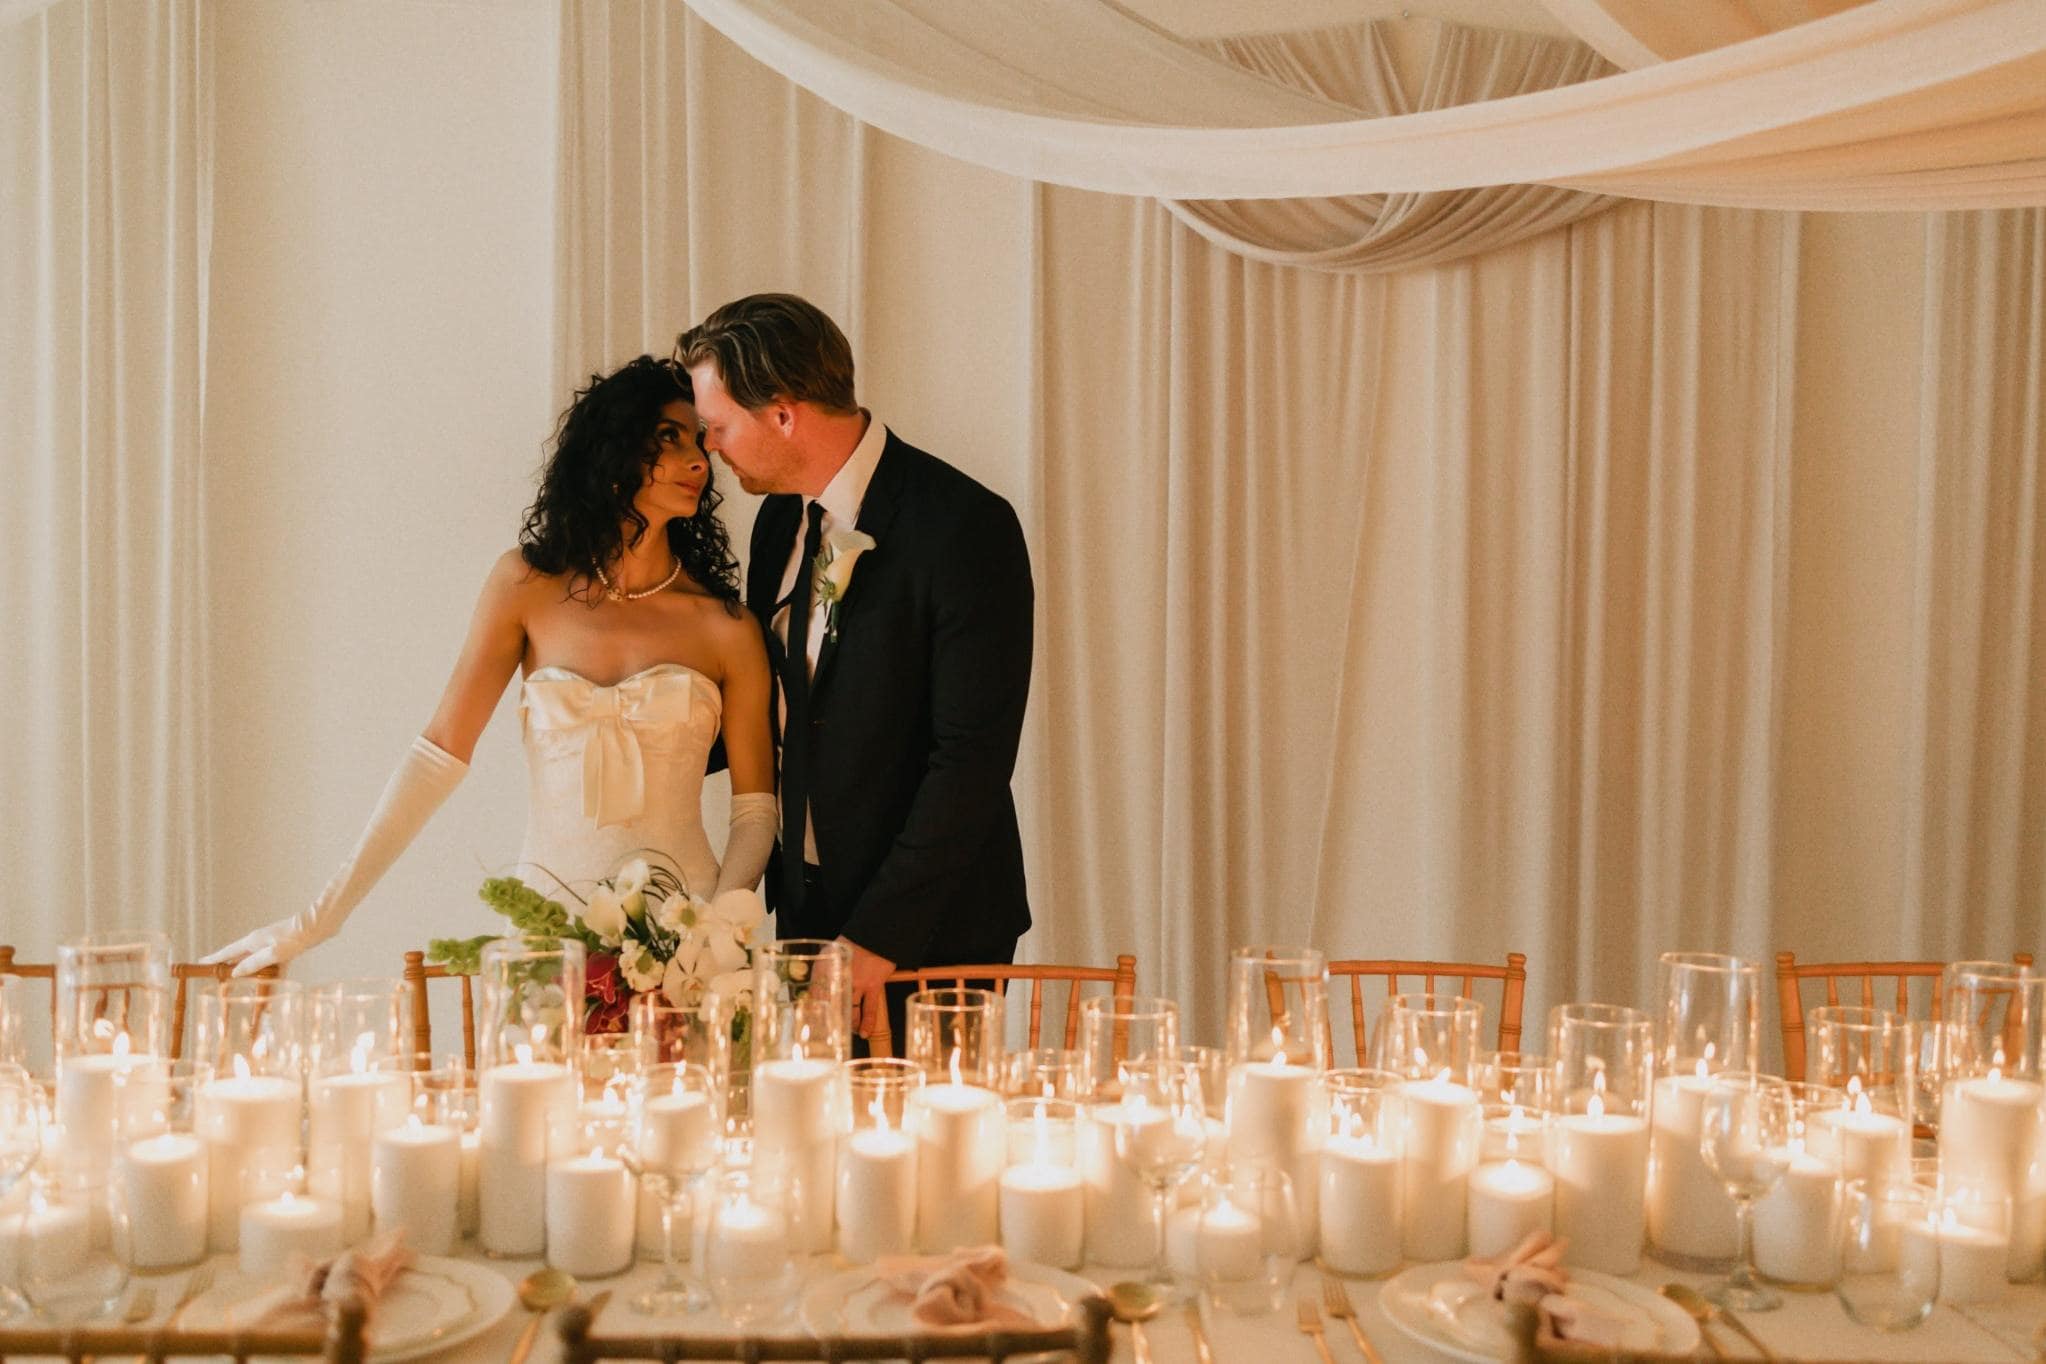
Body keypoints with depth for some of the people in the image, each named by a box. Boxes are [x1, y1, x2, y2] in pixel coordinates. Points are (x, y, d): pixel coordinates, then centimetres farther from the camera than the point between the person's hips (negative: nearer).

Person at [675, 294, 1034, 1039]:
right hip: (807, 910, 7)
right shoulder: (780, 519, 6)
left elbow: (973, 755, -20)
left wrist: (878, 935, -19)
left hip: (928, 929, -6)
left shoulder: (966, 528, -18)